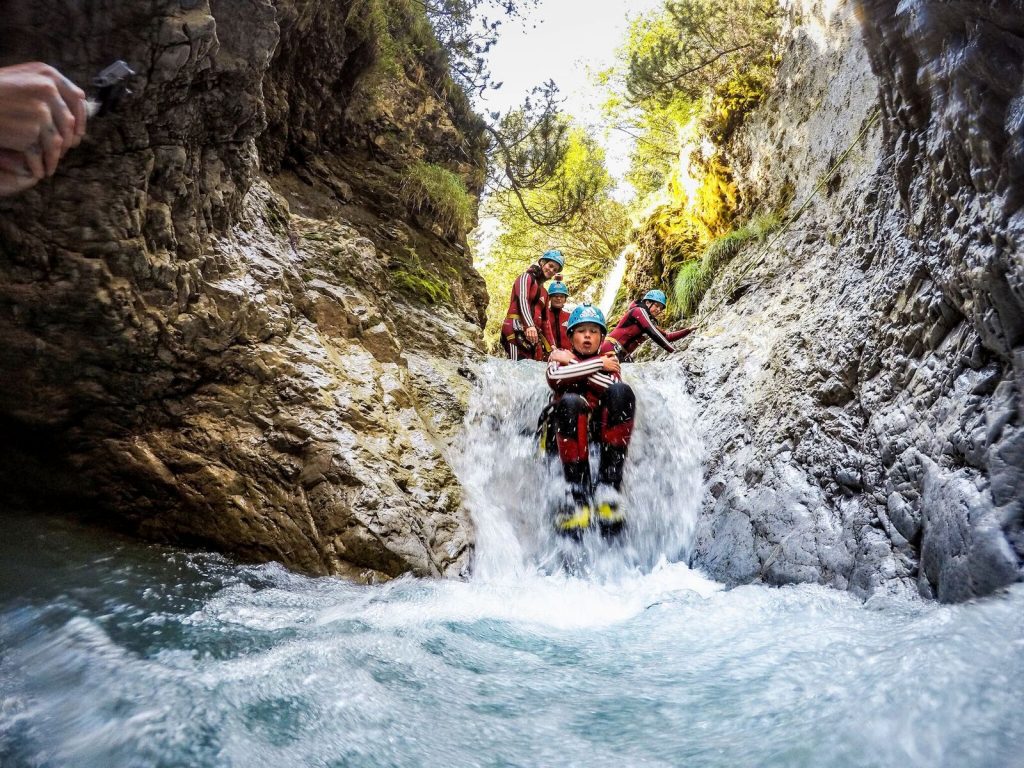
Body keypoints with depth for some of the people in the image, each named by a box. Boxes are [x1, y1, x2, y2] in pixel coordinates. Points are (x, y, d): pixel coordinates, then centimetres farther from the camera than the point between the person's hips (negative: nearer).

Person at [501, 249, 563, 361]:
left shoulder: (544, 293, 29)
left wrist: (552, 344, 17)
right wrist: (529, 325, -28)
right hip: (518, 329, -8)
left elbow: (545, 320, 27)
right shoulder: (526, 277, 6)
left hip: (535, 333, 8)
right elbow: (522, 300, -12)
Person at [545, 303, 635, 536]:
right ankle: (578, 493, -36)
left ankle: (607, 485, -31)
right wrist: (597, 364, -3)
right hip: (568, 429, -2)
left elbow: (613, 387, -1)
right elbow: (554, 378, -7)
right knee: (571, 402, -35)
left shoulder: (609, 363, 26)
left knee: (621, 392, -27)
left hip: (602, 428, 2)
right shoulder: (561, 357, 21)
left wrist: (574, 366, -2)